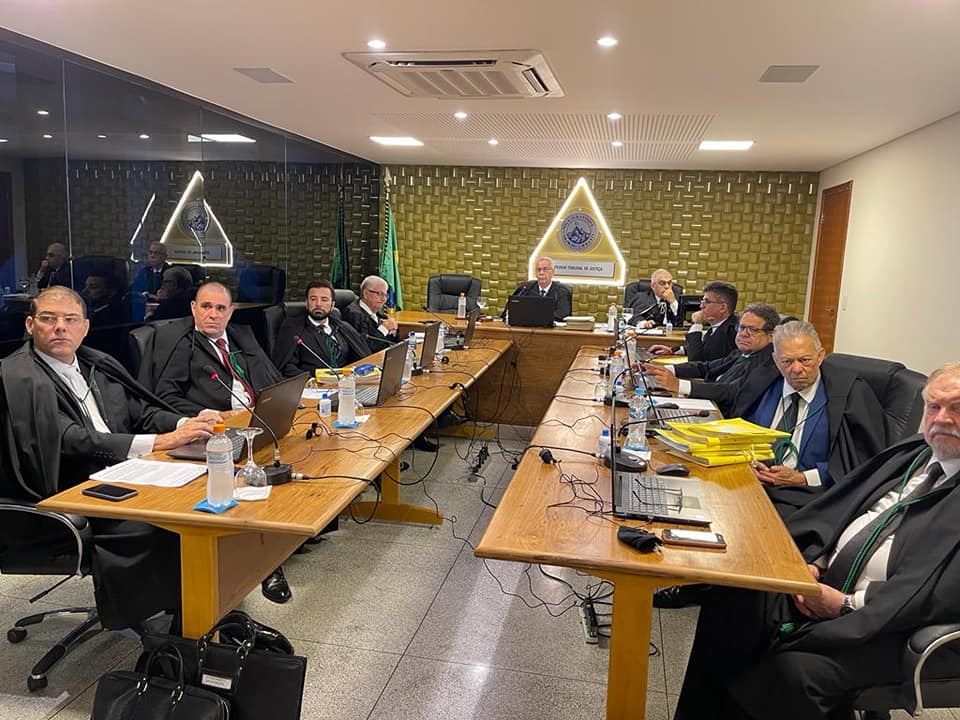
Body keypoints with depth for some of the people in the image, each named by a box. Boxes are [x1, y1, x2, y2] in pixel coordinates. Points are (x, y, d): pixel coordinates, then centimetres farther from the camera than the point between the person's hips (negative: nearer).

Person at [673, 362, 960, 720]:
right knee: (729, 602, -14)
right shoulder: (908, 453, 15)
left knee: (798, 668, -30)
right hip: (825, 587, 6)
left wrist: (848, 604, -17)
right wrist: (815, 561, -3)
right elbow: (836, 509, 14)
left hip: (890, 627, -6)